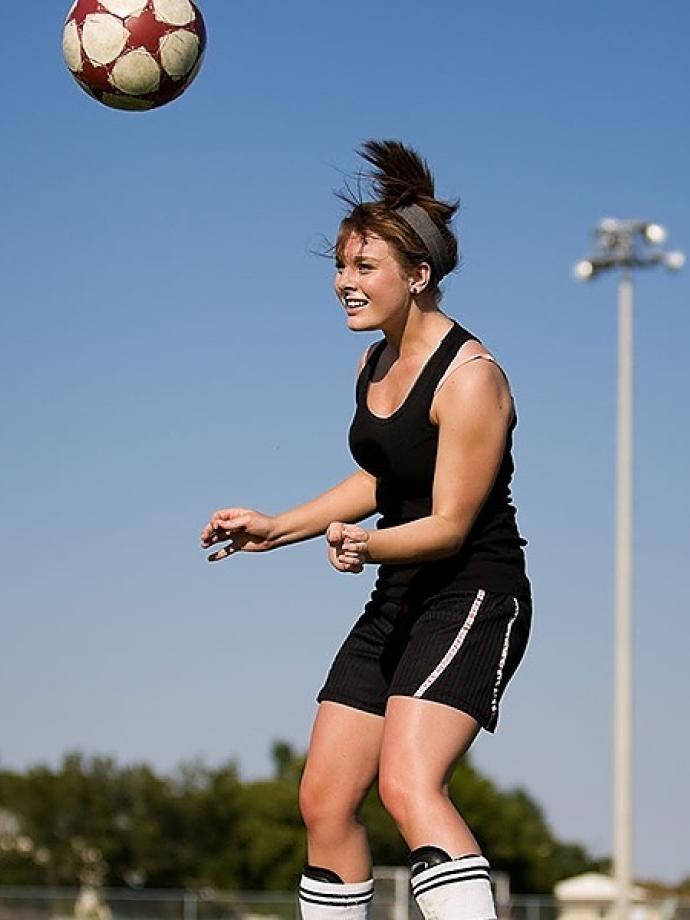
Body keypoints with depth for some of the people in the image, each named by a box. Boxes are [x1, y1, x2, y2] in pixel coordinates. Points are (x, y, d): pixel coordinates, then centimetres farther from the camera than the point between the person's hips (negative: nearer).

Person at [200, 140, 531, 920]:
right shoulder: (373, 365, 9)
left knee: (408, 784, -28)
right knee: (324, 799, 6)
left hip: (474, 599, -9)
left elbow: (449, 524, -19)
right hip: (398, 601, 9)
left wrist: (365, 544, -37)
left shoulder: (469, 378, -17)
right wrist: (276, 528, 21)